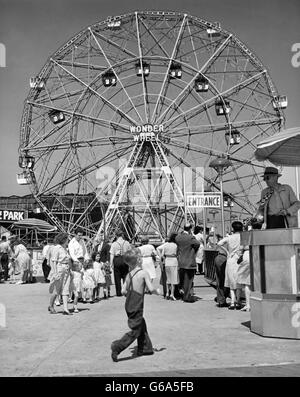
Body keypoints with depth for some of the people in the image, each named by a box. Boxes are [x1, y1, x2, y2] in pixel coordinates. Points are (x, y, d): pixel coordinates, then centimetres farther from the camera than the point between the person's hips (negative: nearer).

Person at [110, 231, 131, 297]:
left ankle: (118, 293, 7)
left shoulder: (114, 244, -3)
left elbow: (112, 254, -5)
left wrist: (111, 263, -1)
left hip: (117, 260, -1)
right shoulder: (127, 243, 1)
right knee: (125, 276, 10)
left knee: (117, 277, 5)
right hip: (125, 259, 2)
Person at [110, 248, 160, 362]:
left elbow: (123, 291, 4)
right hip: (137, 306, -7)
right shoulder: (144, 273, -12)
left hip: (128, 304, 7)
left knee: (142, 325, 22)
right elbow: (151, 289, -16)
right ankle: (117, 347, -8)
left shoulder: (129, 274, 6)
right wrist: (157, 291, 5)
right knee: (135, 330, 1)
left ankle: (145, 348, 31)